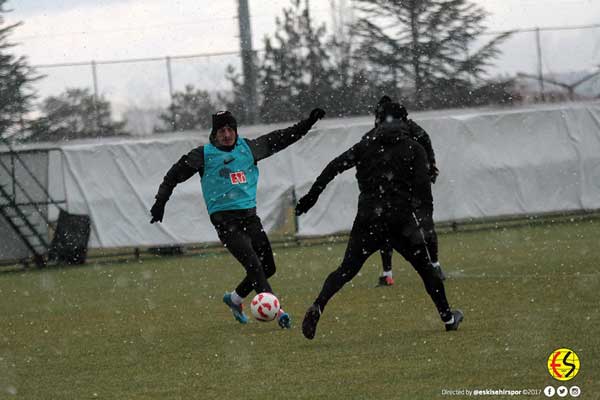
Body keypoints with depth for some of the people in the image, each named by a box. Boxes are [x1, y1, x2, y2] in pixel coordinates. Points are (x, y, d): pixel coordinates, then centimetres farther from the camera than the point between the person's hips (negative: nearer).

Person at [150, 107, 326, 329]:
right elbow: (175, 175, 4)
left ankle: (235, 298, 30)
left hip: (249, 215, 6)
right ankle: (277, 311, -24)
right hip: (224, 219, -6)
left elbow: (282, 138, 18)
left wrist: (308, 123, 14)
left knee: (268, 268, 8)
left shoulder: (248, 148, 9)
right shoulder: (204, 155, -2)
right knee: (253, 265, -19)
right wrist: (160, 201, -1)